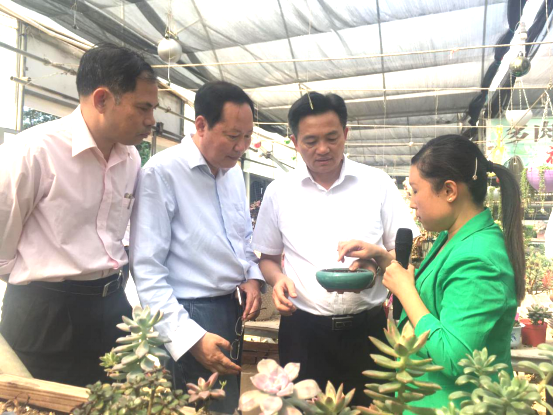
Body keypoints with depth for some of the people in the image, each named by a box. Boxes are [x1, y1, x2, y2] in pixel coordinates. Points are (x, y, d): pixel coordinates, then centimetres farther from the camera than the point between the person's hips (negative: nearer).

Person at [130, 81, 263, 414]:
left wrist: (252, 277, 0)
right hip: (189, 315, -7)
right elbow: (147, 269, -18)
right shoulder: (162, 171, -17)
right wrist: (190, 337, -20)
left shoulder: (234, 171, 6)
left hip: (230, 309, 7)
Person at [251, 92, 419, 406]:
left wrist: (376, 258, -21)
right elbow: (268, 257, 10)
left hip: (367, 327, 0)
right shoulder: (278, 191, 1)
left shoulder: (378, 183, -2)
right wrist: (277, 279, -11)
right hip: (302, 329, 1)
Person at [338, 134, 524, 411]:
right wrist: (381, 257, 3)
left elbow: (453, 359, -32)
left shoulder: (477, 260, -29)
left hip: (448, 404, -8)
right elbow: (430, 293, 15)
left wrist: (404, 289, -24)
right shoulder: (454, 238, 1)